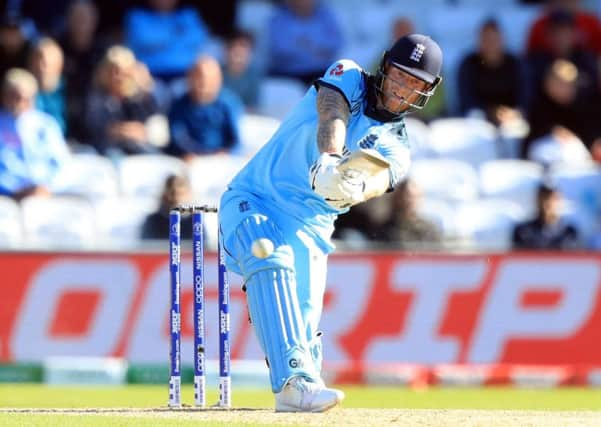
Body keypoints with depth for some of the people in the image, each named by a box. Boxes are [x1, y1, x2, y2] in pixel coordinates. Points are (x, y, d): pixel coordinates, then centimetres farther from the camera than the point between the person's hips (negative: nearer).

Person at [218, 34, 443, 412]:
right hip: (253, 201, -4)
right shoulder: (348, 76, 2)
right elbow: (332, 115, -21)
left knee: (304, 320, -13)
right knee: (272, 260, -31)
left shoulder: (395, 149, 7)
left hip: (308, 225, 4)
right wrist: (329, 159, -43)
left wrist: (356, 190, -43)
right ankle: (294, 379, -45)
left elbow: (380, 179, -17)